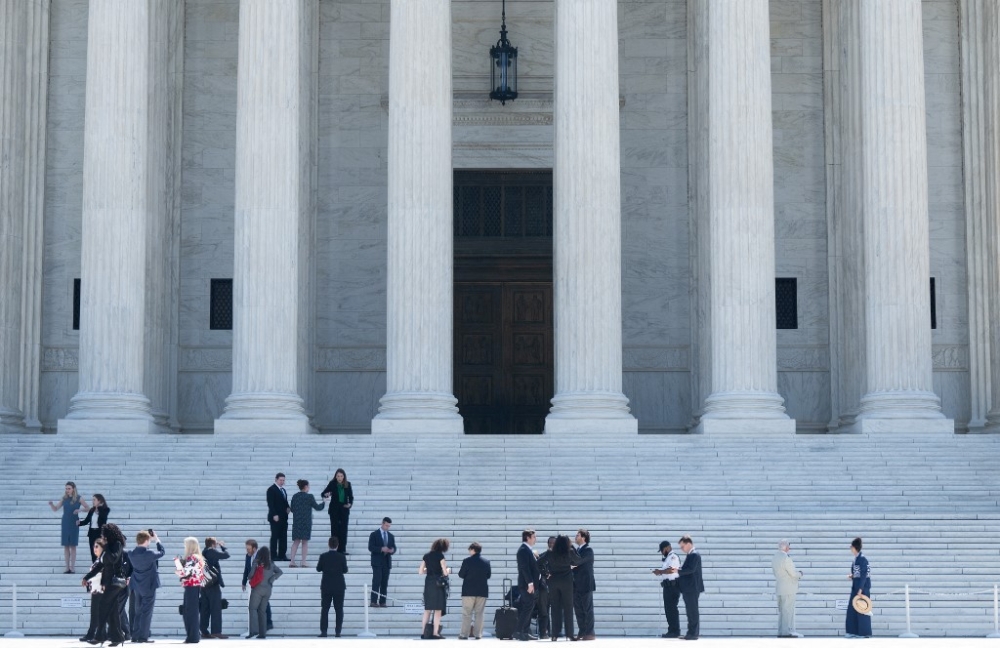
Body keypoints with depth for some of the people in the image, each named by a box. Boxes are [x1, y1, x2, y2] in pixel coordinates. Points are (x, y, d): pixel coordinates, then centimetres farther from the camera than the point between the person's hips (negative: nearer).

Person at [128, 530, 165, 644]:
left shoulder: (131, 554, -4)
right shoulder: (149, 553, -20)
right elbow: (161, 552, -3)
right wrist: (157, 540, 7)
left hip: (137, 587, 6)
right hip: (149, 586, -6)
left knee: (138, 612, 15)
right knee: (147, 612, -2)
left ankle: (135, 636, 16)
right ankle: (143, 637, -4)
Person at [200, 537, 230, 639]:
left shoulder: (203, 553, 12)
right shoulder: (212, 552, -11)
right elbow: (226, 555, -11)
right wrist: (223, 546, 5)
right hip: (213, 585, -8)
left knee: (205, 609, 9)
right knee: (216, 609, -6)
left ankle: (204, 632, 9)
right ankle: (216, 631, -10)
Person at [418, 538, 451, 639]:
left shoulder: (426, 556, 8)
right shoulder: (440, 556, -8)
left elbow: (420, 571, 9)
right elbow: (445, 573, -10)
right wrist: (448, 570, 12)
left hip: (428, 583, 6)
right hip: (438, 584, -6)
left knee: (427, 609, 13)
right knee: (438, 610, -1)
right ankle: (436, 633, -4)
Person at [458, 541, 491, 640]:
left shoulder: (467, 561, -10)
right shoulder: (486, 562, 1)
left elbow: (461, 575, -5)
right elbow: (488, 575, 9)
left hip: (469, 591, -3)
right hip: (482, 591, 3)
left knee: (467, 613, 3)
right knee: (479, 613, 8)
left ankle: (464, 634, 0)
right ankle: (478, 634, 5)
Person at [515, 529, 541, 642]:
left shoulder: (527, 550, 18)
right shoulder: (523, 550, -12)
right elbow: (524, 567, -20)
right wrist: (530, 583, -24)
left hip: (530, 583, 10)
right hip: (527, 584, -10)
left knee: (528, 607, 9)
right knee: (528, 606, -11)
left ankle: (525, 632, 11)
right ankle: (518, 632, -11)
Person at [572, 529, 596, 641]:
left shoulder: (588, 550, -10)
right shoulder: (577, 549, 16)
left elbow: (577, 561, -23)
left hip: (585, 585, -8)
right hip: (577, 585, 8)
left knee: (587, 609, -3)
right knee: (579, 610, 8)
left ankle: (590, 634, -1)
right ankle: (582, 633, 13)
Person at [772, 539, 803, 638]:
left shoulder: (774, 558, 9)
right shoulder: (786, 558, -18)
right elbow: (793, 573, -17)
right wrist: (800, 574, 5)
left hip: (779, 588, 8)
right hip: (788, 588, -8)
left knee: (781, 610, 12)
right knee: (789, 610, -5)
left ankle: (781, 631, 13)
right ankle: (788, 631, -6)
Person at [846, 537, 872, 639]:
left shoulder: (862, 559, -16)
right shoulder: (856, 558, 11)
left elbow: (864, 574, -19)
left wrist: (860, 589, -21)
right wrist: (852, 576, 5)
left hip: (863, 587, -9)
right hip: (856, 587, 9)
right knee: (852, 610, 10)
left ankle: (865, 633, 5)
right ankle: (854, 632, 16)